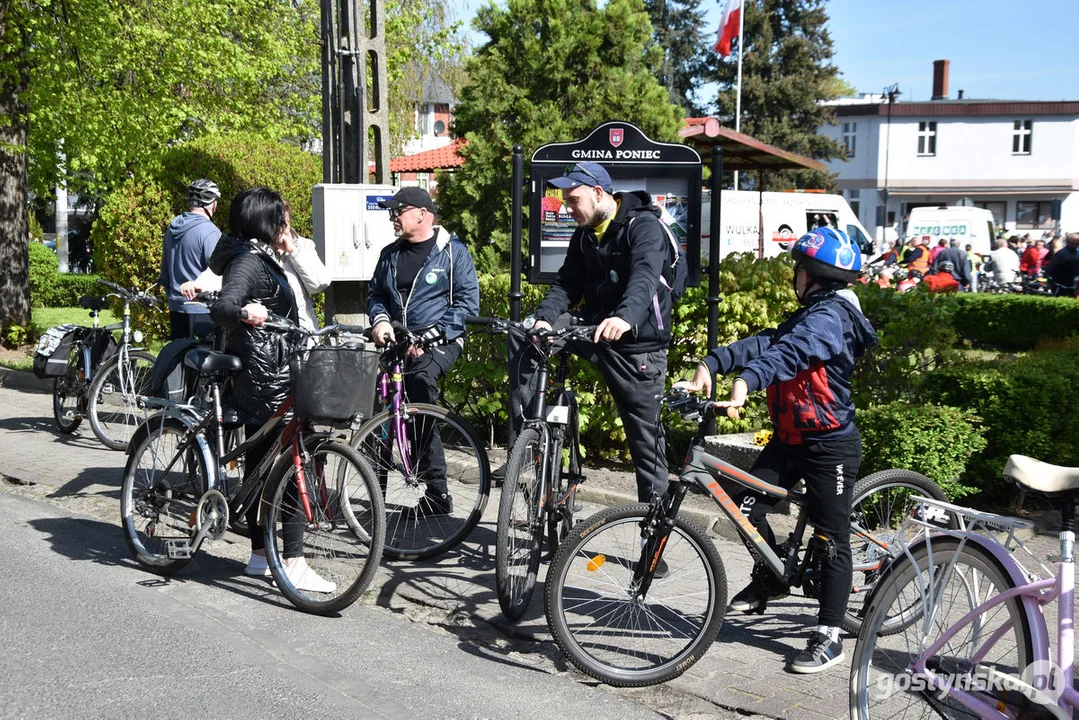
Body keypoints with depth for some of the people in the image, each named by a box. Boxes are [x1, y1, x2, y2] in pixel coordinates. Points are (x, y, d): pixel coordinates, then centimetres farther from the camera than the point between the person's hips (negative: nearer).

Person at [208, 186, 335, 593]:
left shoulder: (260, 258, 17)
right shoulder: (248, 260, -15)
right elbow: (221, 307, -32)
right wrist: (243, 313, -50)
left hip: (264, 377, 11)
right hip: (266, 378, -11)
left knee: (261, 463, 14)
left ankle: (259, 556, 22)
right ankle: (294, 564, -8)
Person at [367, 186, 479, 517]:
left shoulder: (453, 251, -2)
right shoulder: (390, 254, 16)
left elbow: (467, 303, -7)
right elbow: (375, 294, 24)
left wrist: (430, 336, -16)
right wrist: (380, 319, 0)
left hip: (441, 342, -6)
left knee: (420, 378, -31)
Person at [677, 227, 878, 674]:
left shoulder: (830, 316, -18)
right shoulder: (810, 314, 13)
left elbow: (788, 352, -37)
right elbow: (766, 344, 0)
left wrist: (746, 382, -52)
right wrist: (710, 364, -13)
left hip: (829, 446, -9)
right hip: (790, 438, 9)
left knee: (832, 539, 1)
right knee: (745, 506, 2)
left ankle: (829, 637, 9)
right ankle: (771, 578, 26)